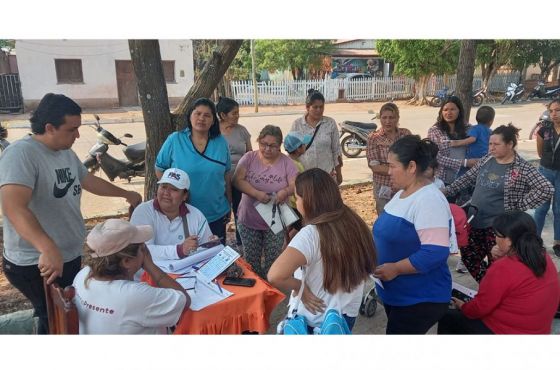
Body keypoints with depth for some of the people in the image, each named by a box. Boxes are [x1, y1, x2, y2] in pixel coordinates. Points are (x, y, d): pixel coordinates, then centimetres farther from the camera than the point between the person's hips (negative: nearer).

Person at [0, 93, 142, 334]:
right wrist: (48, 248, -49)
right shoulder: (21, 154, -23)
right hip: (38, 265, -9)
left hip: (70, 257, 9)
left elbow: (89, 180, 22)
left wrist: (126, 194, 30)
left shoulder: (67, 152, 6)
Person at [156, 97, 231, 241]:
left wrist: (229, 204, 11)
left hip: (217, 214, 2)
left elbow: (226, 174, 7)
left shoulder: (221, 143, -1)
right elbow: (160, 169, 2)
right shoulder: (174, 140, -8)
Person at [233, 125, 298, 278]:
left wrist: (285, 191, -33)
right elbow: (237, 180, -13)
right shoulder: (249, 158, -4)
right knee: (251, 261, 15)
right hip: (249, 220, 1)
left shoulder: (286, 162, -4)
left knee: (273, 262, 11)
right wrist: (256, 193, -28)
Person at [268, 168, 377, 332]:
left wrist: (301, 288, -22)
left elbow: (275, 276, -39)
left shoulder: (311, 234, -29)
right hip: (348, 314, 6)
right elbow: (367, 266, 6)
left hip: (315, 322, -6)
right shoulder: (354, 222, -8)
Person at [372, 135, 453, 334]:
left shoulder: (429, 200, -24)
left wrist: (395, 268, -25)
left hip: (421, 299, -9)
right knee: (395, 330, 21)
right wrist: (376, 254, 5)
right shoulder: (403, 193, 7)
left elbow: (435, 253, -30)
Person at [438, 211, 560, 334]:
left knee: (447, 318, 8)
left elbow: (480, 307, -17)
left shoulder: (504, 268, -27)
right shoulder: (544, 258, -4)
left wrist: (462, 306, 3)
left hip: (504, 331, -8)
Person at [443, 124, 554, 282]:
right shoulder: (486, 160, 6)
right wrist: (446, 191, 11)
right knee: (468, 257, 16)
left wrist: (519, 205, -15)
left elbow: (547, 189, -17)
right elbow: (467, 178, 15)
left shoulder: (523, 168, -12)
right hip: (475, 221, 7)